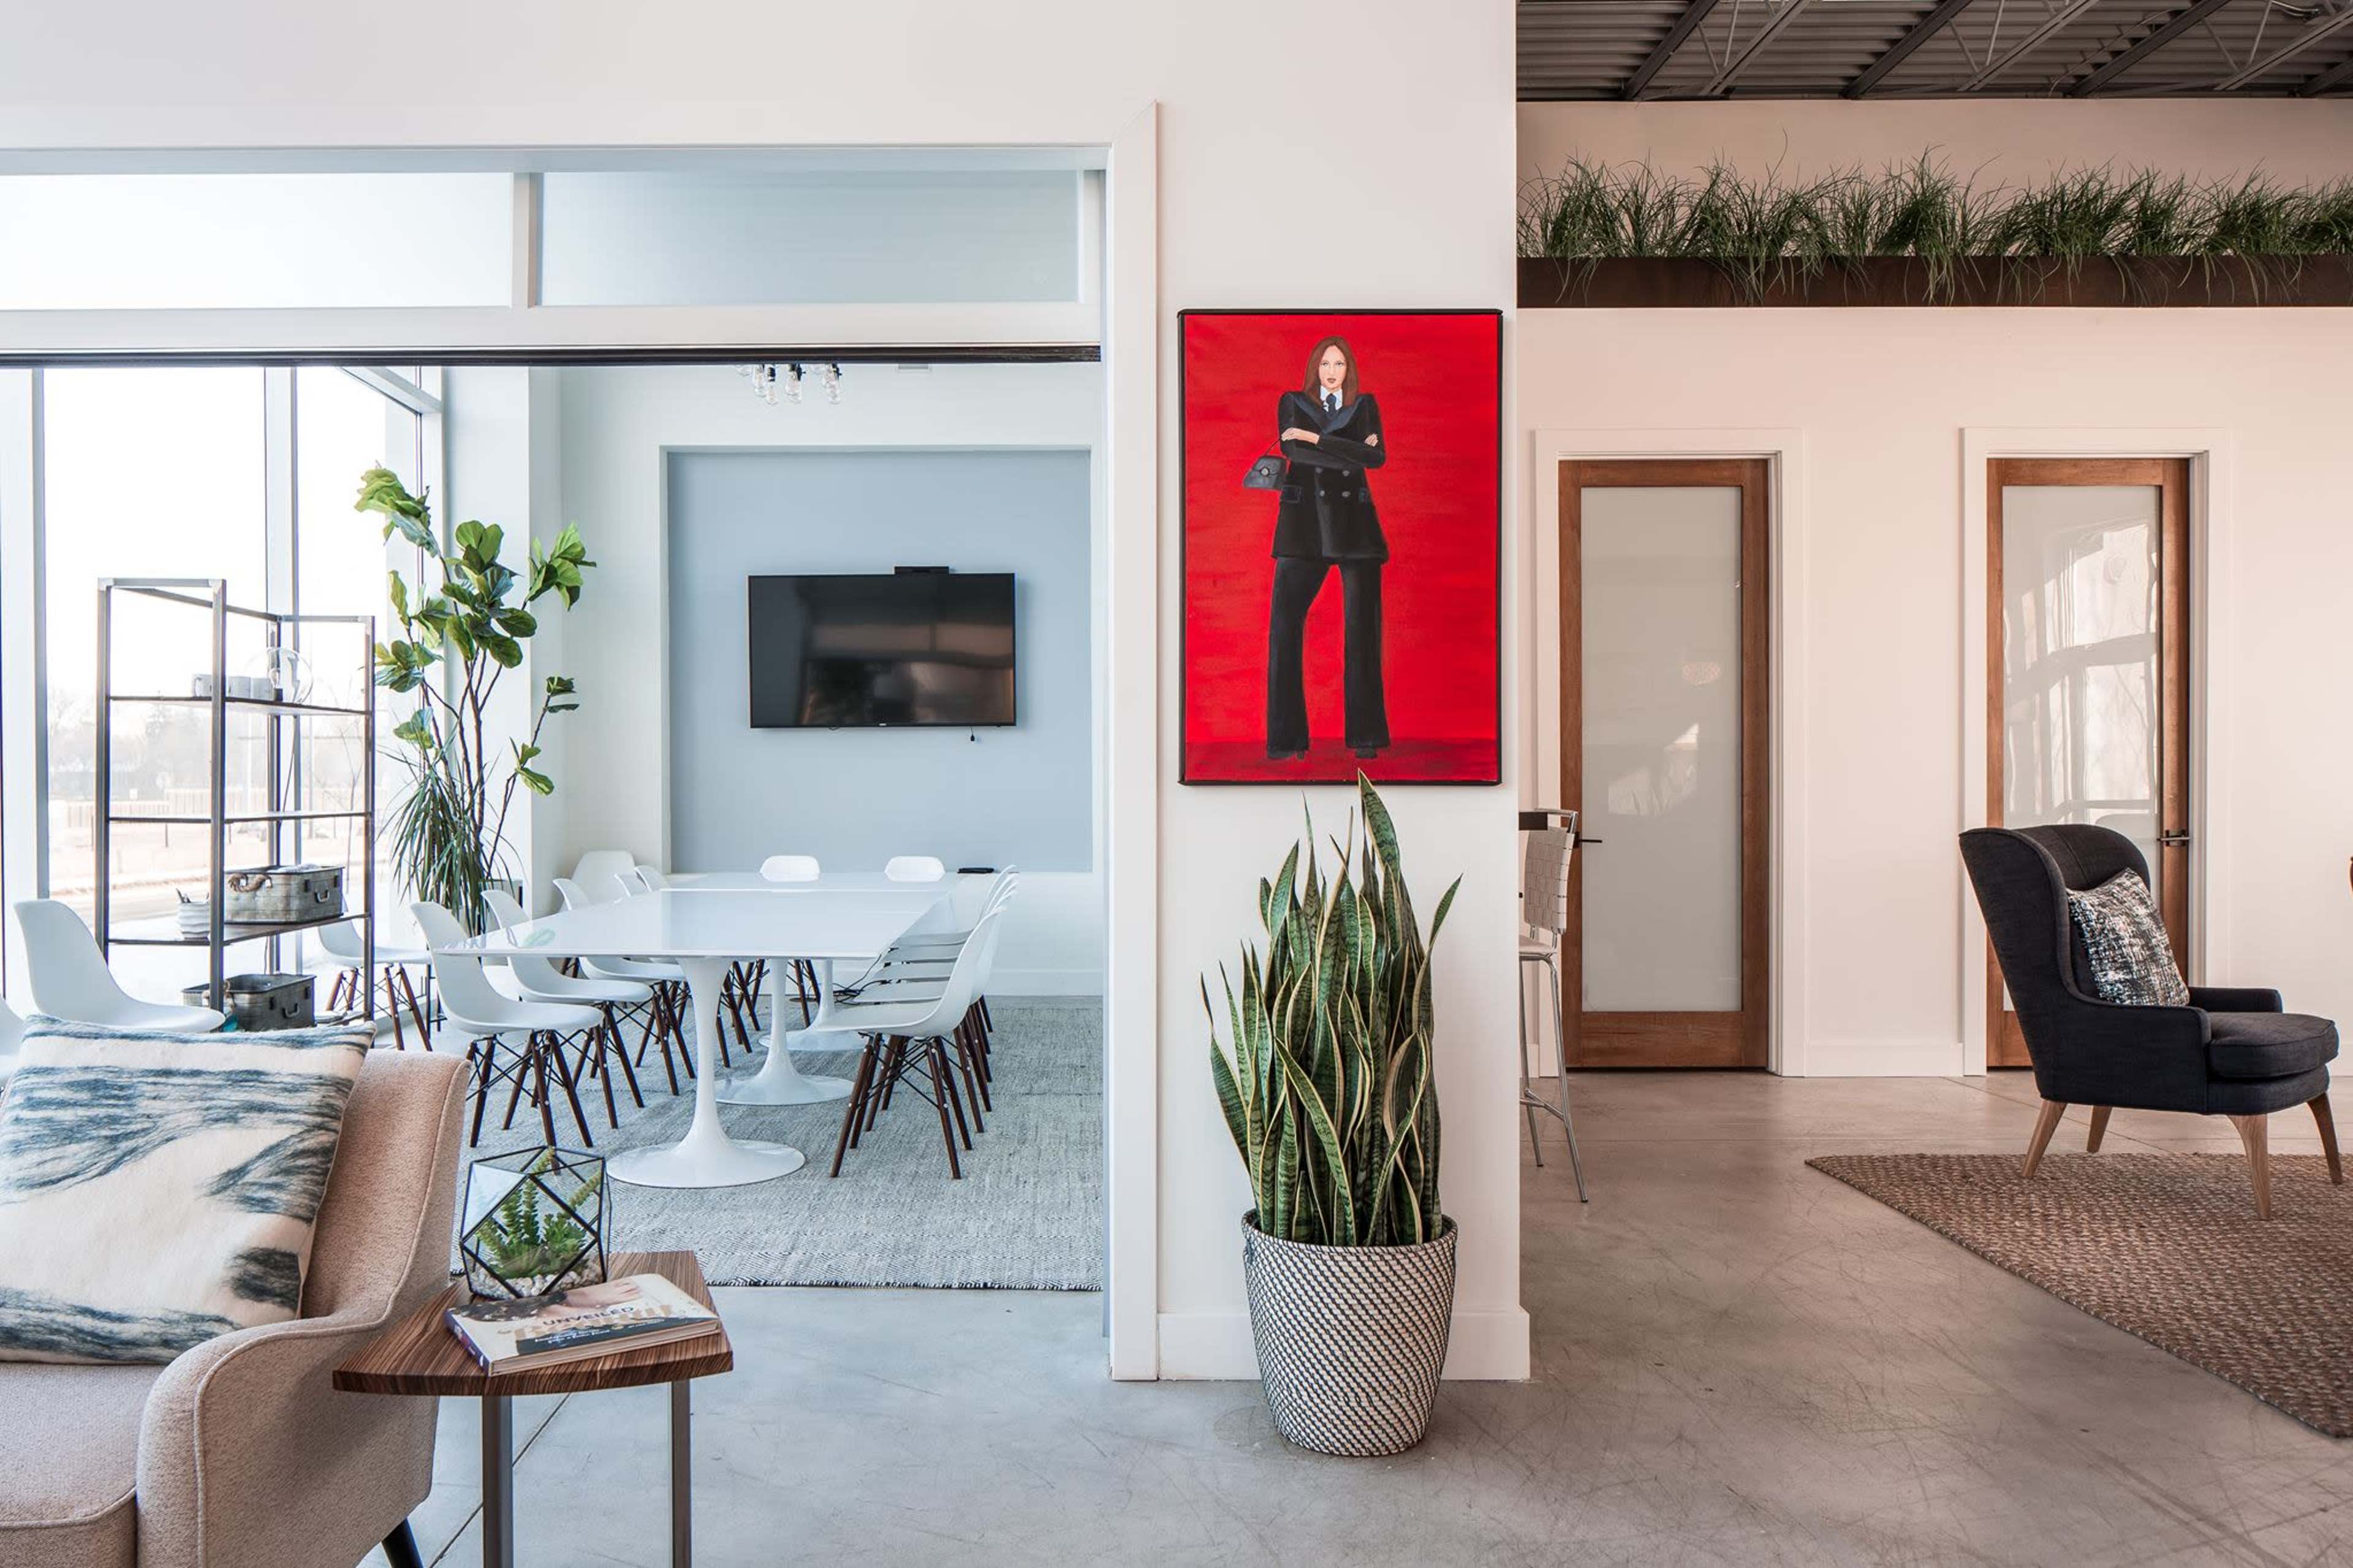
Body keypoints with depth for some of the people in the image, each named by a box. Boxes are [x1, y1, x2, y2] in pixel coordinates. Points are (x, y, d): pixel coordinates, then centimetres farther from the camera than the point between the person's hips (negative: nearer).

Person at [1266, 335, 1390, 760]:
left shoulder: (1365, 405, 15)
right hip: (1304, 521, -1)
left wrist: (1315, 438, -8)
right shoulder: (1292, 403, 12)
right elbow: (1293, 452, -6)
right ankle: (1286, 738, -5)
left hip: (1355, 522, 1)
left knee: (1362, 627, -2)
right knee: (1284, 622, -10)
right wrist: (1352, 453, -7)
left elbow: (1377, 457, -3)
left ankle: (1365, 734, 3)